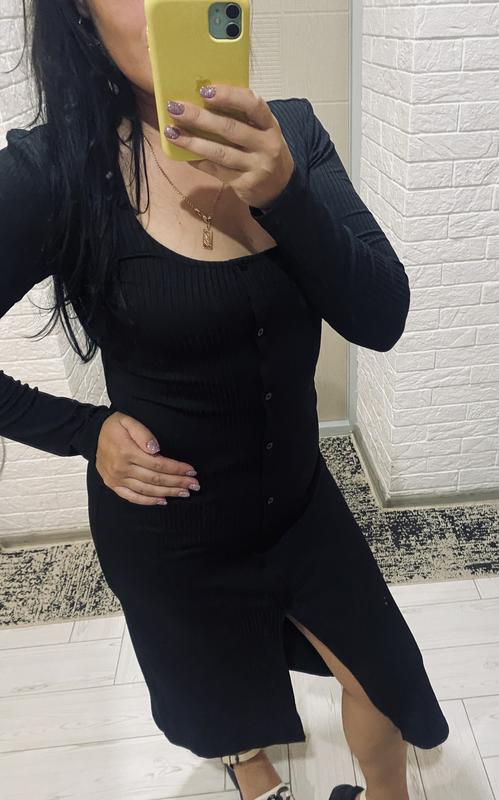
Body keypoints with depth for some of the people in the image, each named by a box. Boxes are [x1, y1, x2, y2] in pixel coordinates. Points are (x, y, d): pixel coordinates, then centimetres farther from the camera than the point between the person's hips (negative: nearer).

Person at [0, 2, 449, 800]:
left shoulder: (288, 133, -10)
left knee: (378, 674, 19)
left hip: (300, 494, 3)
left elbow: (380, 320, -19)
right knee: (224, 699, 27)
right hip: (168, 527, -2)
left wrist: (286, 192, -34)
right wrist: (86, 431, -15)